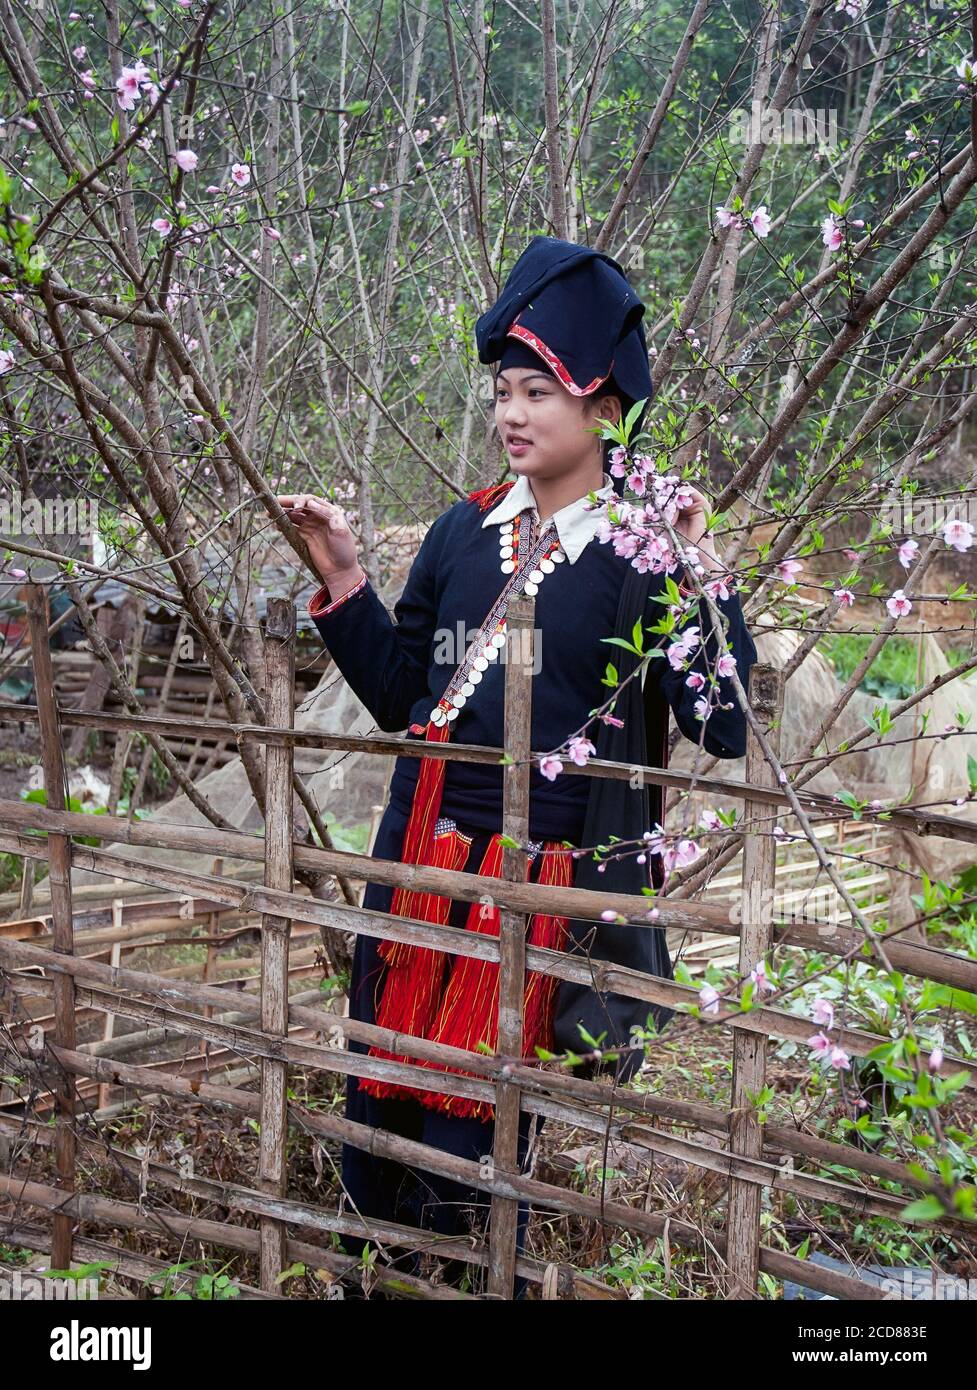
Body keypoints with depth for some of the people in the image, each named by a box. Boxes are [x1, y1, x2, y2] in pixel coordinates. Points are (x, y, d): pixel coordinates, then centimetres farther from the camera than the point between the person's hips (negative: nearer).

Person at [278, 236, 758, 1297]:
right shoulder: (464, 530, 8)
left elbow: (723, 730, -14)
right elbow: (400, 699, 14)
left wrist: (702, 577, -23)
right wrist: (343, 579, 6)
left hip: (551, 890, -5)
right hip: (423, 869, 5)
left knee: (470, 1155, 2)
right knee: (375, 1123, 15)